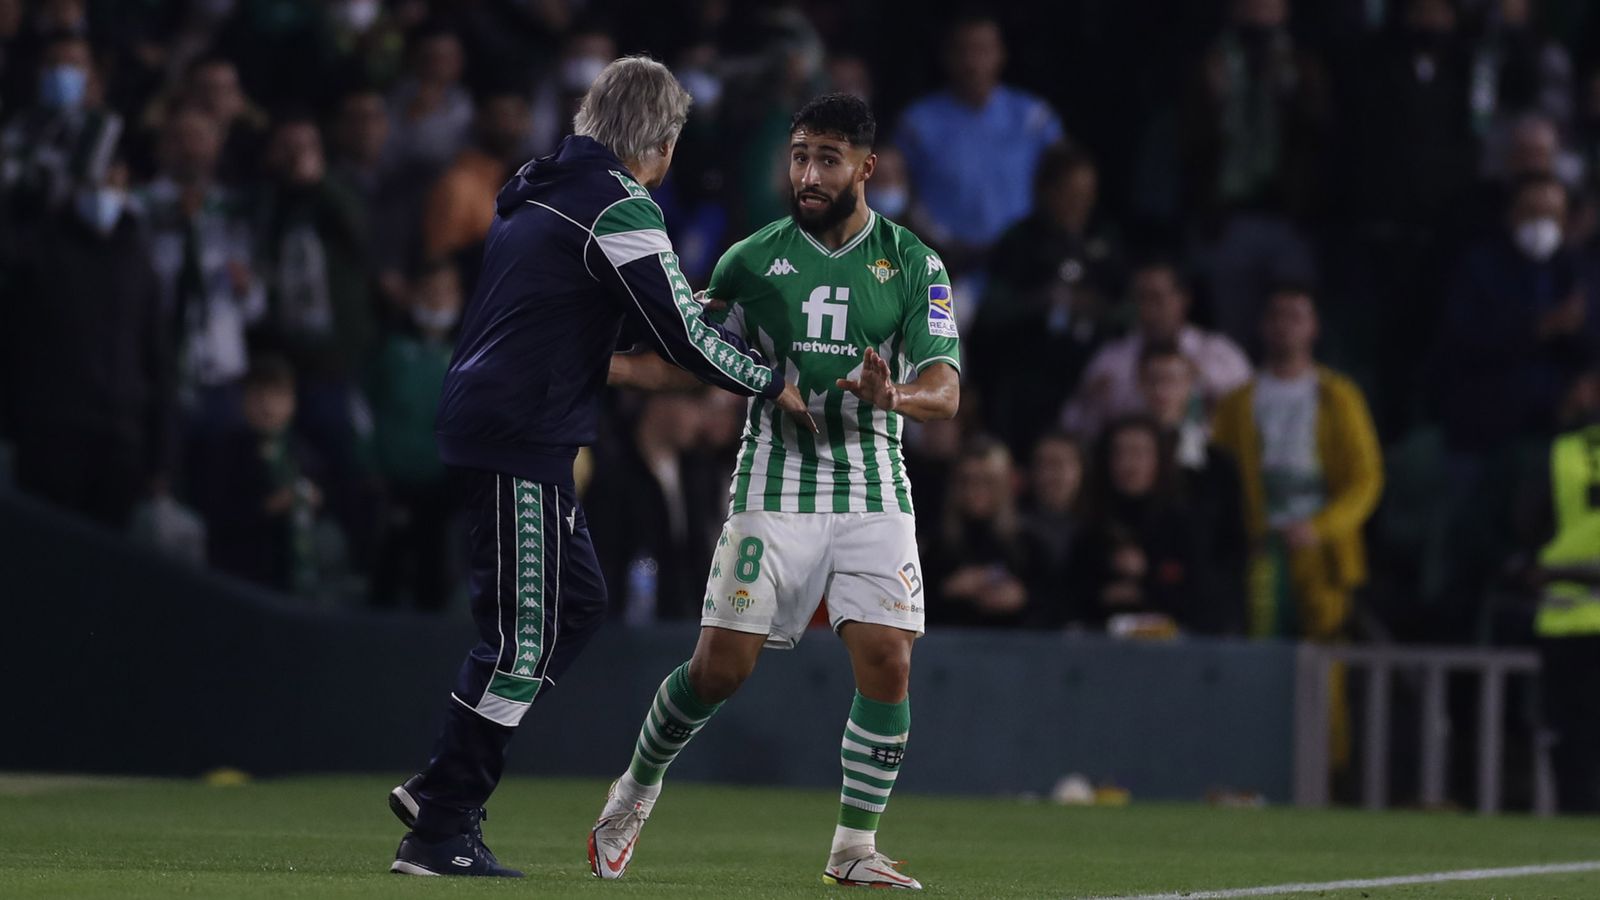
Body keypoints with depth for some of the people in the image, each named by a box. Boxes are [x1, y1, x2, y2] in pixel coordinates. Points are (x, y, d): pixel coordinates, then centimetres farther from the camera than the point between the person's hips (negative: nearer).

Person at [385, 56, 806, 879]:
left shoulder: (542, 189, 16)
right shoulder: (620, 209, -13)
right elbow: (680, 336, -12)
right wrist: (773, 384, 1)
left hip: (483, 420, 10)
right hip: (521, 441, -10)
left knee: (577, 601, 16)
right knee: (523, 634, -6)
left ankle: (438, 790, 15)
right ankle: (441, 832, -4)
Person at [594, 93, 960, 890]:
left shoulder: (915, 267, 1)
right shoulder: (753, 260, 3)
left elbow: (945, 390, -7)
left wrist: (895, 396, -30)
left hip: (873, 488, 0)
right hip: (774, 486, 0)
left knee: (887, 663, -12)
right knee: (721, 665, -4)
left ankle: (854, 849, 1)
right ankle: (636, 790, 22)